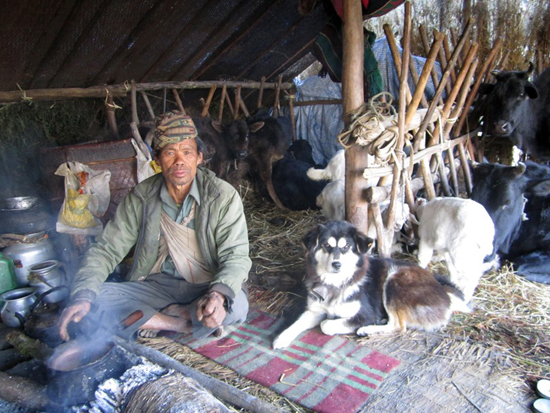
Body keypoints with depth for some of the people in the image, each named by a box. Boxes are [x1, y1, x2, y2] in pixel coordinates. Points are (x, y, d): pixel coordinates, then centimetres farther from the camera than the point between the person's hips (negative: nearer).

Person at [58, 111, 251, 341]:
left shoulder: (223, 196, -13)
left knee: (236, 305, -35)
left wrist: (219, 293, -39)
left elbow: (236, 256, -17)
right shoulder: (141, 197, -5)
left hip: (205, 288, -2)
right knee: (95, 299, -20)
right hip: (156, 286, 3)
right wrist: (83, 295, -21)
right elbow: (106, 249, -3)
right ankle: (192, 323, -18)